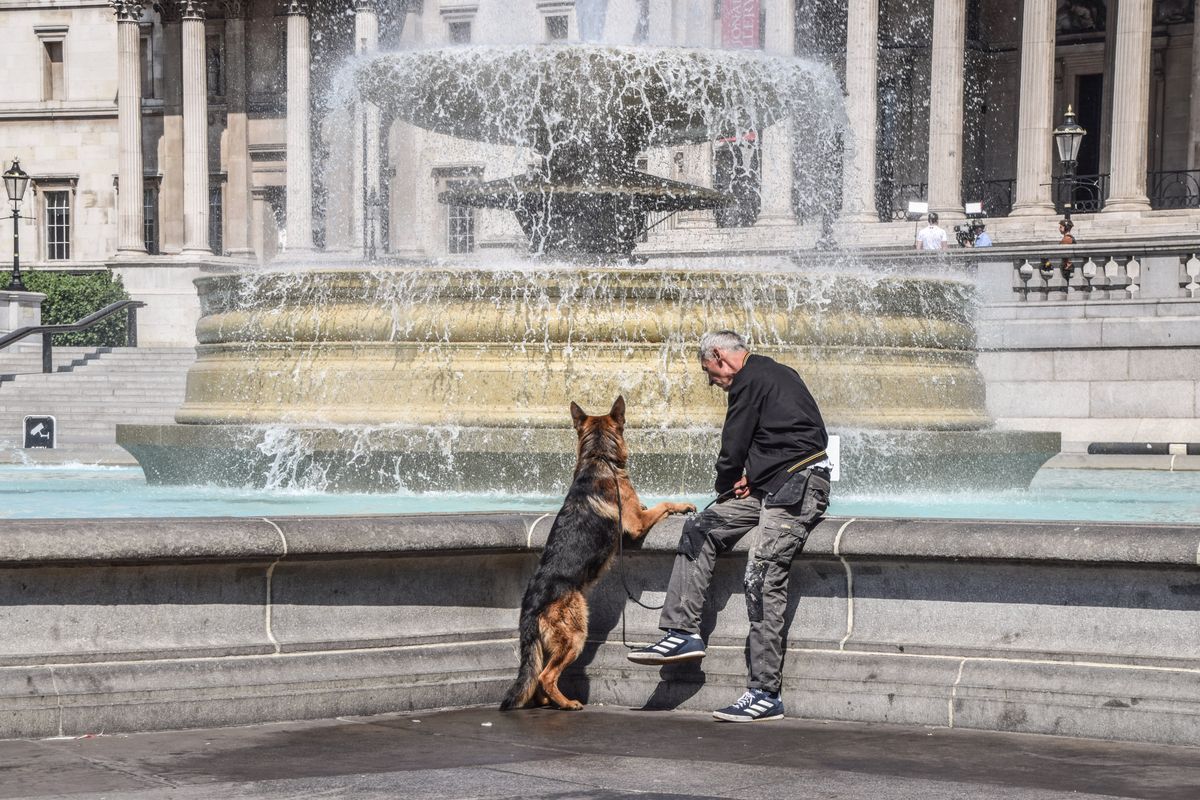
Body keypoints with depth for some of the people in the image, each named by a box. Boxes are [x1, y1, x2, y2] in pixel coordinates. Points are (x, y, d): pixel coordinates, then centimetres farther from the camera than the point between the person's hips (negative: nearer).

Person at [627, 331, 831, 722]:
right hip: (774, 487, 11)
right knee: (699, 530, 9)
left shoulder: (749, 380, -8)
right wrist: (751, 476, 9)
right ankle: (682, 632, 6)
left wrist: (727, 487, 13)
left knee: (762, 579, -16)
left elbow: (734, 446, -6)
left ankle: (766, 694, -15)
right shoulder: (775, 373, 21)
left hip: (796, 486, -11)